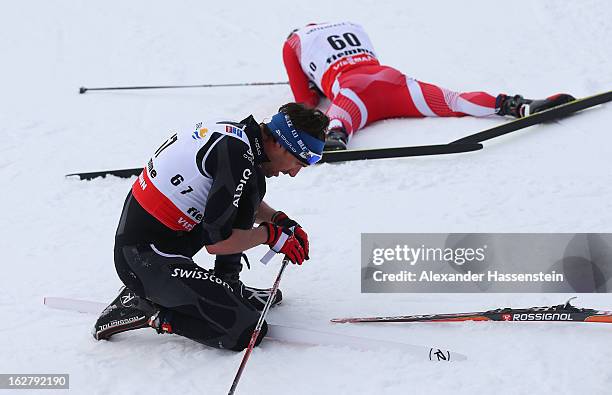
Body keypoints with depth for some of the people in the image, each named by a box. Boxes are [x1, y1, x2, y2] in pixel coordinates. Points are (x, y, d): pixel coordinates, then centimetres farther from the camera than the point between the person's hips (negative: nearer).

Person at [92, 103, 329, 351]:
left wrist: (281, 221, 13)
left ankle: (227, 285, 15)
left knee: (254, 185, 9)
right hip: (146, 259, -10)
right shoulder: (239, 155, -22)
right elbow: (215, 242, -19)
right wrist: (270, 234, -5)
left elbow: (243, 201, 27)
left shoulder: (233, 132, 7)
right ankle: (144, 308, -2)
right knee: (246, 331, -13)